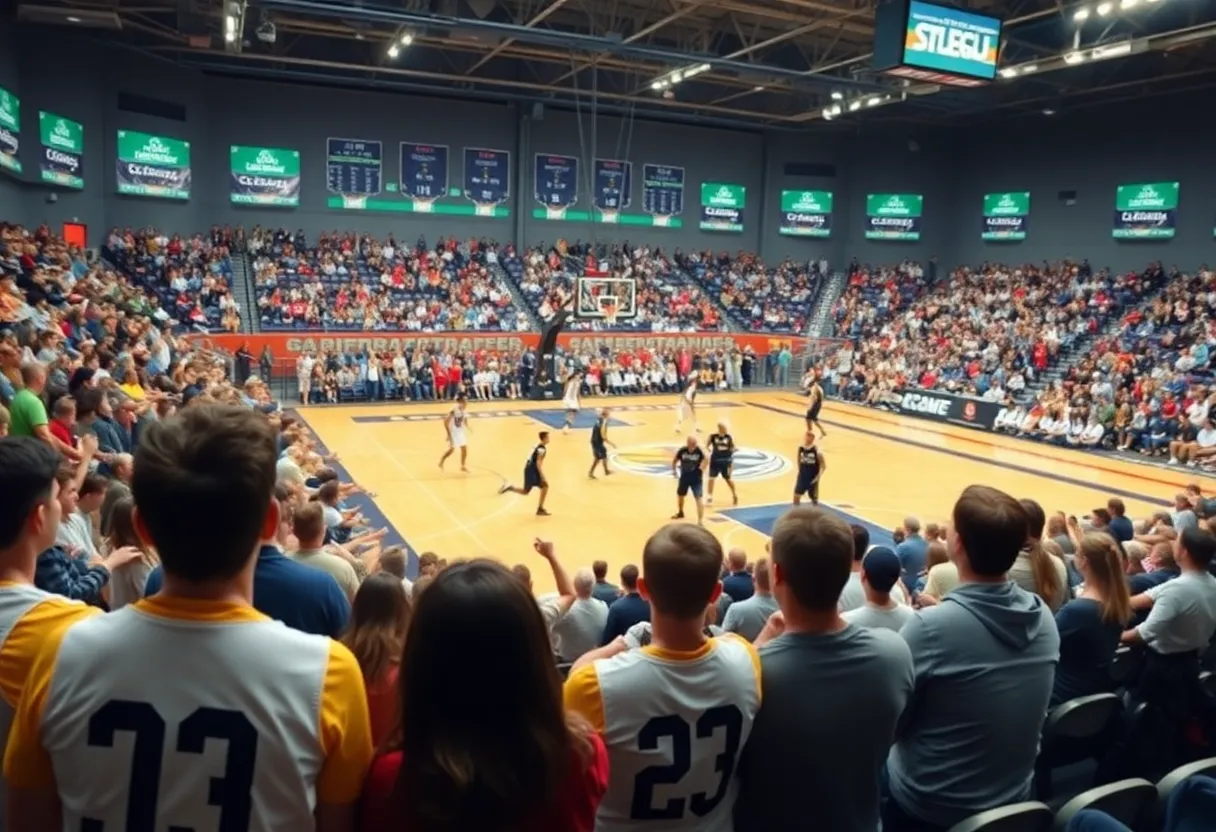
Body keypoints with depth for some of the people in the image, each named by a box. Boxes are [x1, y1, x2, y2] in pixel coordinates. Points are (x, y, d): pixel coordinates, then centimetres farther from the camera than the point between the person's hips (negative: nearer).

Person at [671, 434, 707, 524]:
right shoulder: (682, 450, -12)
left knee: (698, 498, -16)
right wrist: (674, 470, 5)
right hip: (684, 477, 4)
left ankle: (700, 521, -15)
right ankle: (680, 513, 50)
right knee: (680, 495, 23)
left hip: (696, 478, -4)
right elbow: (674, 460, 4)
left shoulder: (699, 451, -20)